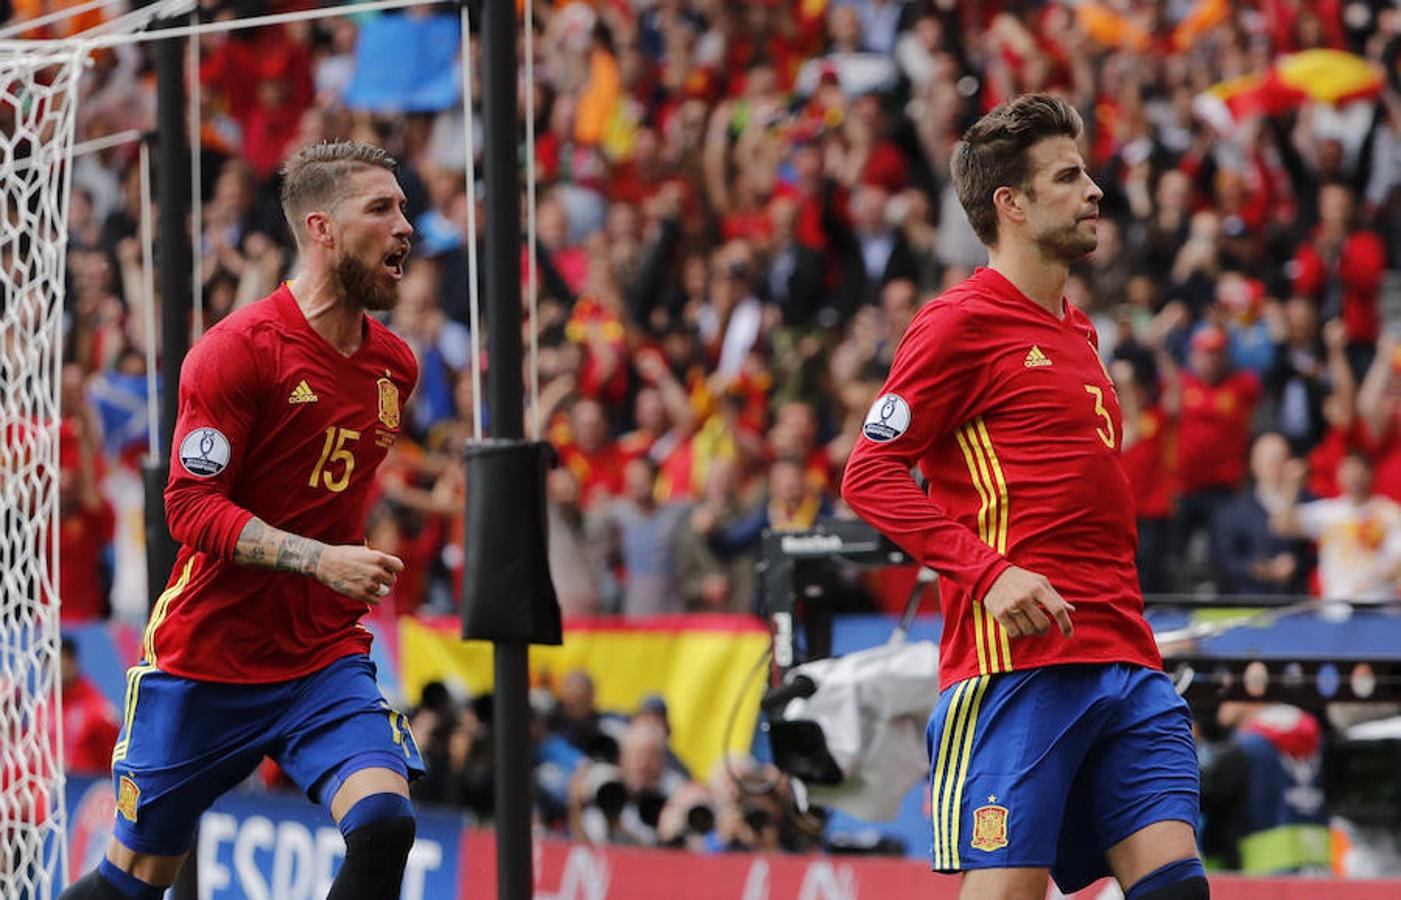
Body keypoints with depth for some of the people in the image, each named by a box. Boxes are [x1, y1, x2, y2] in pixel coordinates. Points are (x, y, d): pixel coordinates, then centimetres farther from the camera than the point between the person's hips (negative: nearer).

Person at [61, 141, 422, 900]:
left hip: (325, 660, 4)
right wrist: (320, 560, -27)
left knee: (383, 823, -22)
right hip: (205, 659, -4)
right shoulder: (238, 349, -13)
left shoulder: (394, 365, 7)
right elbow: (191, 507, -18)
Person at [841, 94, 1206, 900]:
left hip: (1124, 660, 8)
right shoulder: (961, 321, -3)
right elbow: (871, 476, -8)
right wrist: (989, 572, -18)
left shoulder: (1078, 331, 22)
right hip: (1017, 660, -8)